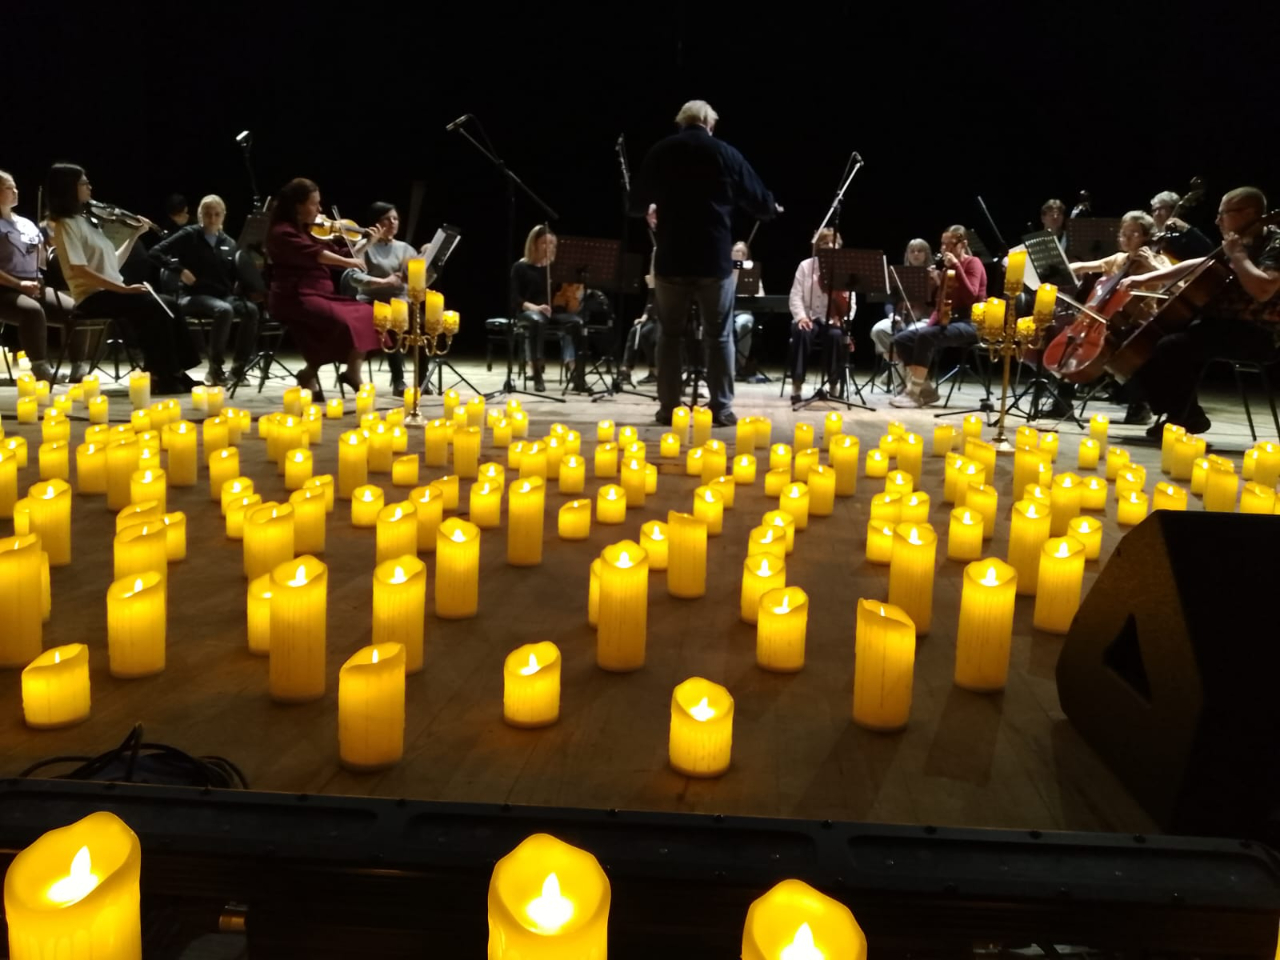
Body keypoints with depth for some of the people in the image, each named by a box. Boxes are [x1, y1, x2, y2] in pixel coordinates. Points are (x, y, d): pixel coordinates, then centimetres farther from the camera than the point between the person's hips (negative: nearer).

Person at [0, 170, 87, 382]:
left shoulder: (26, 224, 20)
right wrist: (19, 284, -21)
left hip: (36, 286, 6)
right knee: (33, 311, -37)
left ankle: (78, 366, -13)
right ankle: (41, 369, -36)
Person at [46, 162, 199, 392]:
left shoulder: (85, 220, 19)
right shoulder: (66, 224, -7)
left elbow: (114, 263, 18)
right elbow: (79, 271, -19)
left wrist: (135, 235, 16)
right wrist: (124, 289, -24)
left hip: (111, 293, 8)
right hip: (93, 297, -8)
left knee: (168, 305, -6)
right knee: (155, 307, -25)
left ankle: (172, 373, -7)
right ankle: (162, 376, -20)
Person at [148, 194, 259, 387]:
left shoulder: (229, 243, 15)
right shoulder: (189, 235, 2)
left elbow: (236, 277, 14)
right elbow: (155, 253, -4)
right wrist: (180, 270, -17)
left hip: (224, 296, 5)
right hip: (194, 296, -4)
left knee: (251, 310, -27)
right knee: (224, 310, -37)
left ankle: (238, 368, -17)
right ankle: (214, 370, -26)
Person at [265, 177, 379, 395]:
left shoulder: (310, 230, 18)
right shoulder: (282, 232, -9)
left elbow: (337, 256, 21)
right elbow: (313, 254, -26)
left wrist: (366, 242, 12)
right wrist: (347, 262, -30)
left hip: (321, 293, 9)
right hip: (295, 297, -9)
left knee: (366, 314, -7)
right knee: (341, 322, -30)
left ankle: (353, 372, -6)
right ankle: (309, 374, -11)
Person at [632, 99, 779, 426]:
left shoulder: (659, 152, 3)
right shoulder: (725, 153, -1)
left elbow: (637, 203, 9)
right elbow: (759, 201, 3)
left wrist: (651, 211, 32)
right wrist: (772, 209, 26)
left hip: (671, 259, 1)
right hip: (715, 259, -1)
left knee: (670, 334, 10)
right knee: (719, 335, 7)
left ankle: (668, 408, 10)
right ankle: (721, 408, 6)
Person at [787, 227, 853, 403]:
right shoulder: (806, 266, 6)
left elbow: (851, 300, 1)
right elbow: (795, 296, -1)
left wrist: (843, 317, -19)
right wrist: (801, 317, -19)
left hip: (833, 320, 0)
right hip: (809, 318, 0)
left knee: (836, 335, -34)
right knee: (801, 333, -35)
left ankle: (835, 385, -19)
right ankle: (797, 385, -27)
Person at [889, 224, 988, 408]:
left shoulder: (973, 263, -4)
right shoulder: (946, 267, 16)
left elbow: (970, 296, -20)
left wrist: (957, 266, -21)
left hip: (969, 324, -8)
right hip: (946, 321, 8)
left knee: (925, 336, -34)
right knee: (901, 340, -10)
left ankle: (914, 392, -27)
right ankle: (925, 388, -6)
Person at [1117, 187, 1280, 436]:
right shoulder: (1240, 245, 15)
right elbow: (1194, 266, 19)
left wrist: (1237, 255, -18)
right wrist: (1145, 278, 12)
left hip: (1257, 334, -10)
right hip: (1228, 323, 10)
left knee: (1171, 346, -28)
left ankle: (1180, 417, -12)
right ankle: (1188, 414, 9)